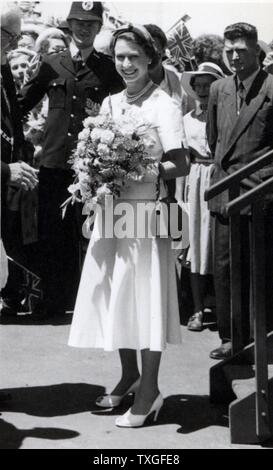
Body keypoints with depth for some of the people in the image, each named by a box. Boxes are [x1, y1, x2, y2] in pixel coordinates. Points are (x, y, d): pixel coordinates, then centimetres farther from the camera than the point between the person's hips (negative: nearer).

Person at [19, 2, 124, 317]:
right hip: (54, 161, 2)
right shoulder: (51, 64, 11)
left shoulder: (109, 69, 6)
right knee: (52, 235, 4)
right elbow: (23, 103, 17)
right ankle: (55, 300, 15)